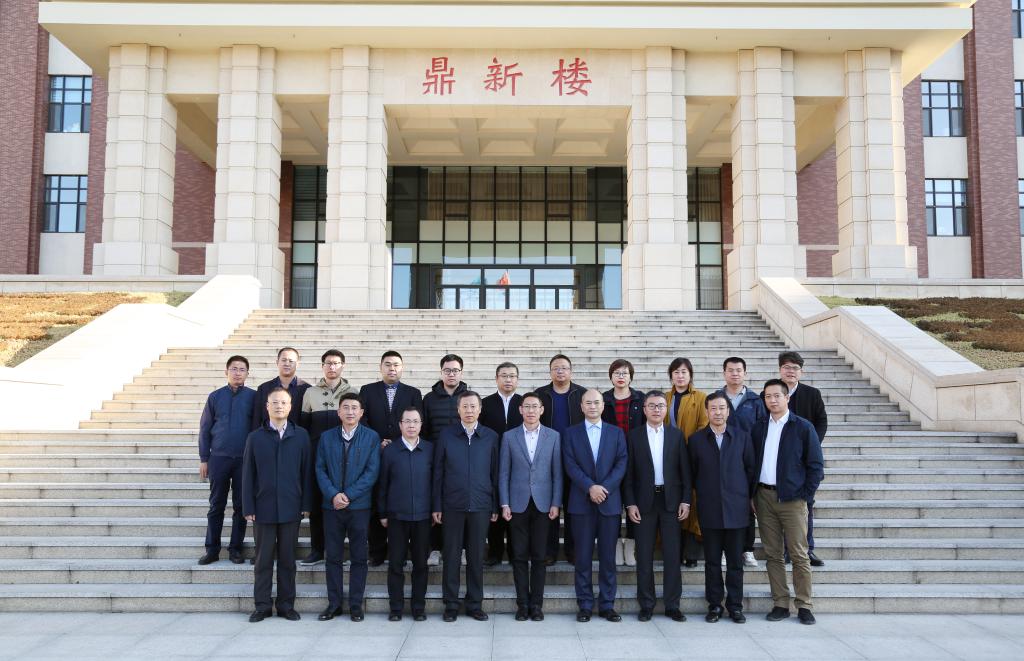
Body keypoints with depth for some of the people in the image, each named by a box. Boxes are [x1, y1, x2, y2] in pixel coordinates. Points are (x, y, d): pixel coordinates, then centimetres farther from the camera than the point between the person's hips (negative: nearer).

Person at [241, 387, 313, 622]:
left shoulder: (301, 436, 4)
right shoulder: (255, 438, 3)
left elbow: (306, 472, 4)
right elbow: (248, 475, 3)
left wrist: (306, 504, -1)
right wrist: (248, 508, -2)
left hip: (291, 508, 0)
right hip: (263, 508, 0)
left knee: (287, 559, 7)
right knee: (263, 559, 6)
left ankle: (286, 605, 17)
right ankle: (262, 605, 16)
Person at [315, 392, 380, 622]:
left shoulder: (372, 437, 0)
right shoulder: (327, 437, 7)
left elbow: (372, 472, -6)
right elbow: (320, 469, 3)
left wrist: (348, 495, -13)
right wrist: (333, 494, -12)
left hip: (359, 506, -2)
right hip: (332, 506, 2)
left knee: (358, 557, 4)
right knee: (333, 557, 6)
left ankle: (356, 604, 13)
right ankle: (334, 603, 15)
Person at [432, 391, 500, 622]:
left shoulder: (490, 437, 4)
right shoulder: (446, 435, 2)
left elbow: (494, 473, 7)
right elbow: (438, 472, 4)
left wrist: (495, 506, 4)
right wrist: (437, 506, 0)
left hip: (480, 505, 1)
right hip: (452, 505, -1)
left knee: (476, 556, 7)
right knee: (451, 555, 5)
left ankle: (475, 604, 18)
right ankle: (451, 604, 15)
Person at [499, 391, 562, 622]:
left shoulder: (553, 436, 5)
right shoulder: (509, 437, 5)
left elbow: (557, 473, 4)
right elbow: (503, 473, 4)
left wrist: (555, 504, -2)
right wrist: (504, 504, -2)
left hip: (542, 504, 0)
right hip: (518, 505, 0)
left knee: (539, 557, 3)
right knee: (520, 556, 3)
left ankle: (536, 604, 12)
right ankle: (522, 603, 12)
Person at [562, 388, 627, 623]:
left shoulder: (616, 432, 9)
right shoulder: (571, 433, 6)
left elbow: (622, 463, 1)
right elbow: (570, 465, -3)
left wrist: (605, 487, -12)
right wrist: (590, 487, -14)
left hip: (610, 502, 1)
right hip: (582, 502, -1)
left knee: (608, 556, 4)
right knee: (583, 556, 2)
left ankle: (607, 605, 12)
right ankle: (585, 605, 10)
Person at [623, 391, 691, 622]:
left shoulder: (676, 435, 6)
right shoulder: (634, 436, 3)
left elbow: (685, 470, 4)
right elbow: (629, 472, 1)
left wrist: (686, 501, -2)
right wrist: (630, 503, -5)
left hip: (671, 500, 1)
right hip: (644, 501, -1)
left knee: (672, 554, 3)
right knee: (644, 555, 3)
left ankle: (672, 605, 12)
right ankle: (646, 605, 13)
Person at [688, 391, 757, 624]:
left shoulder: (742, 437, 5)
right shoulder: (696, 439, 4)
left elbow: (751, 469, 8)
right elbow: (692, 473, 7)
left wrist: (751, 498, 6)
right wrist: (702, 493, 3)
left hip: (737, 508, 0)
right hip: (709, 509, 0)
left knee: (735, 560, 4)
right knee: (712, 561, 5)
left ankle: (735, 605, 14)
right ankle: (714, 605, 14)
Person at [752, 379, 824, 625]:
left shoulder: (803, 427, -1)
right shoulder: (758, 428, 10)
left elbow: (816, 465, -2)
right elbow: (751, 463, 13)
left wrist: (806, 495, -7)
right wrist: (753, 495, 6)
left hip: (792, 498, -4)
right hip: (764, 497, 4)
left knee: (799, 555, -1)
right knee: (773, 554, 7)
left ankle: (804, 605, 7)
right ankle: (780, 604, 13)